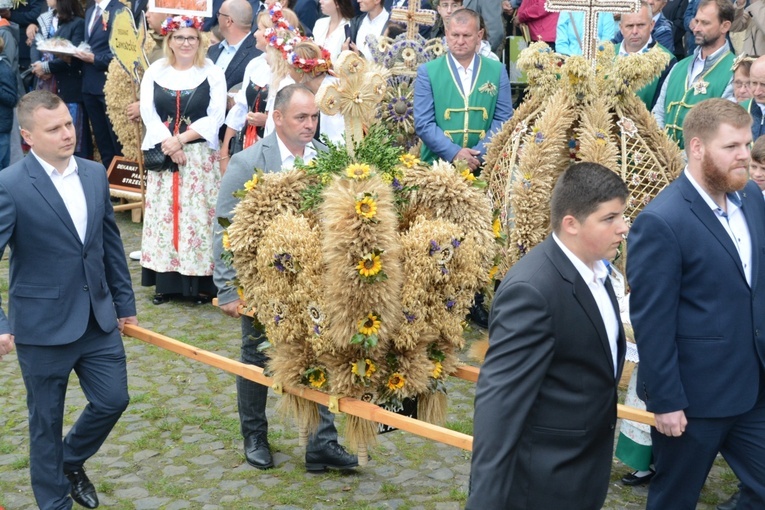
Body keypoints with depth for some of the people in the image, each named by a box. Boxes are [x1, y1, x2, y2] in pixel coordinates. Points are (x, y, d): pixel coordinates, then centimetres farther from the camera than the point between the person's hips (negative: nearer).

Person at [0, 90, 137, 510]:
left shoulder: (95, 174, 3)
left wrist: (125, 301, 14)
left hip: (98, 318, 5)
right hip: (43, 326, -5)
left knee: (113, 399, 13)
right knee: (47, 421, 10)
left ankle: (71, 461, 42)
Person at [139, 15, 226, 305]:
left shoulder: (212, 73, 0)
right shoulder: (155, 72, 7)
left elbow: (216, 117, -7)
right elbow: (148, 112, -1)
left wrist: (181, 139, -15)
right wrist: (168, 144, -14)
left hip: (200, 156, -2)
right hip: (162, 155, 2)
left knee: (198, 214, -3)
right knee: (163, 213, 3)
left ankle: (201, 283, 3)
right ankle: (165, 282, 10)